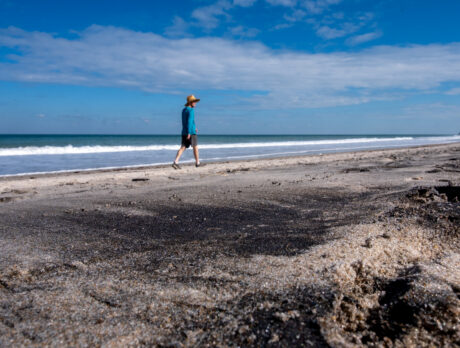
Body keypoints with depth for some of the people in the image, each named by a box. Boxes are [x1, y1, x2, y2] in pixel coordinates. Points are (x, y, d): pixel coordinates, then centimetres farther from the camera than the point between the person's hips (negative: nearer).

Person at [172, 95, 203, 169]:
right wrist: (189, 133, -24)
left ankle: (175, 162, -13)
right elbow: (189, 121, -20)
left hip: (184, 132, 7)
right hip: (191, 132, -7)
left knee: (183, 148, 1)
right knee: (195, 147, 8)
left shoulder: (184, 110, 16)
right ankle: (197, 163, 18)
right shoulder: (191, 110, -12)